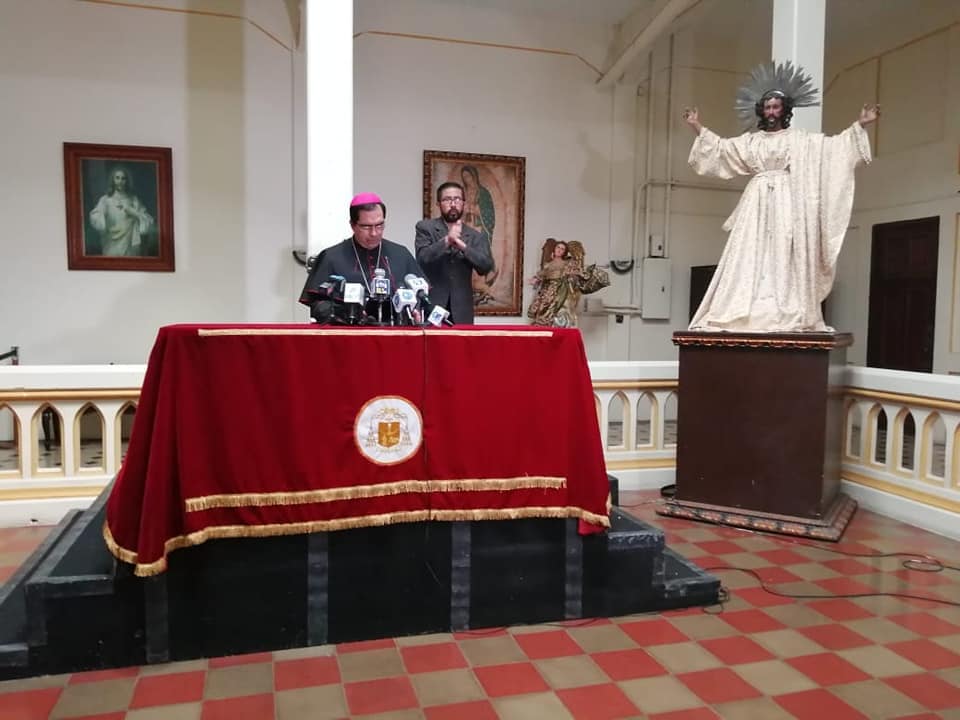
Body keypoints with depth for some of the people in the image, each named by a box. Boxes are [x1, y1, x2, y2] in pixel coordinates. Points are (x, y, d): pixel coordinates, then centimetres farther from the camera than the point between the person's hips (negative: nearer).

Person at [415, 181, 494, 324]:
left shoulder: (475, 237, 8)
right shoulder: (425, 227, 3)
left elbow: (486, 266, -6)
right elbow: (422, 258, -11)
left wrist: (463, 245, -17)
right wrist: (446, 240, -23)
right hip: (429, 307, -2)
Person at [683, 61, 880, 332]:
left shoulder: (801, 140, 9)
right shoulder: (751, 140, 17)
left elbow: (835, 145, 6)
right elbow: (720, 147, 20)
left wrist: (860, 125, -4)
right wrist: (697, 127, 17)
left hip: (787, 204, -2)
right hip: (758, 205, 3)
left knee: (784, 257, -9)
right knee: (752, 257, -6)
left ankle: (786, 316, -13)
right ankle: (748, 315, -8)